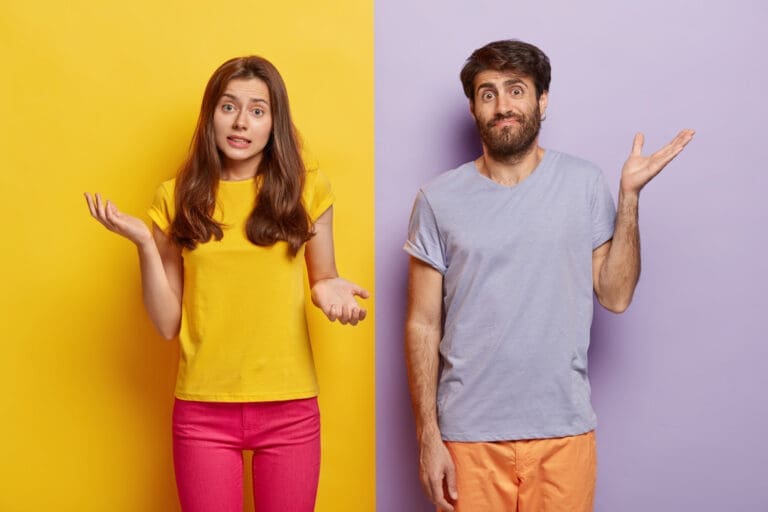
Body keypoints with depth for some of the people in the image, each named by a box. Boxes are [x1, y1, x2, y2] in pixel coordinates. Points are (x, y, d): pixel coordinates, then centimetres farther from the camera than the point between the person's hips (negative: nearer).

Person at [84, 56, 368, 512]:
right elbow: (168, 324, 1)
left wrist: (331, 291, -11)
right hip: (203, 409, 0)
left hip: (290, 408, 0)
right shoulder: (177, 198, 1)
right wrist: (145, 244, -11)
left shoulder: (307, 189, 0)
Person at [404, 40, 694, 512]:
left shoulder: (584, 183, 0)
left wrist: (630, 195, -8)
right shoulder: (440, 199, -3)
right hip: (469, 433, -1)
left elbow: (616, 295, -3)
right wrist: (428, 436, -5)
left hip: (564, 428, 1)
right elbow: (423, 326, -2)